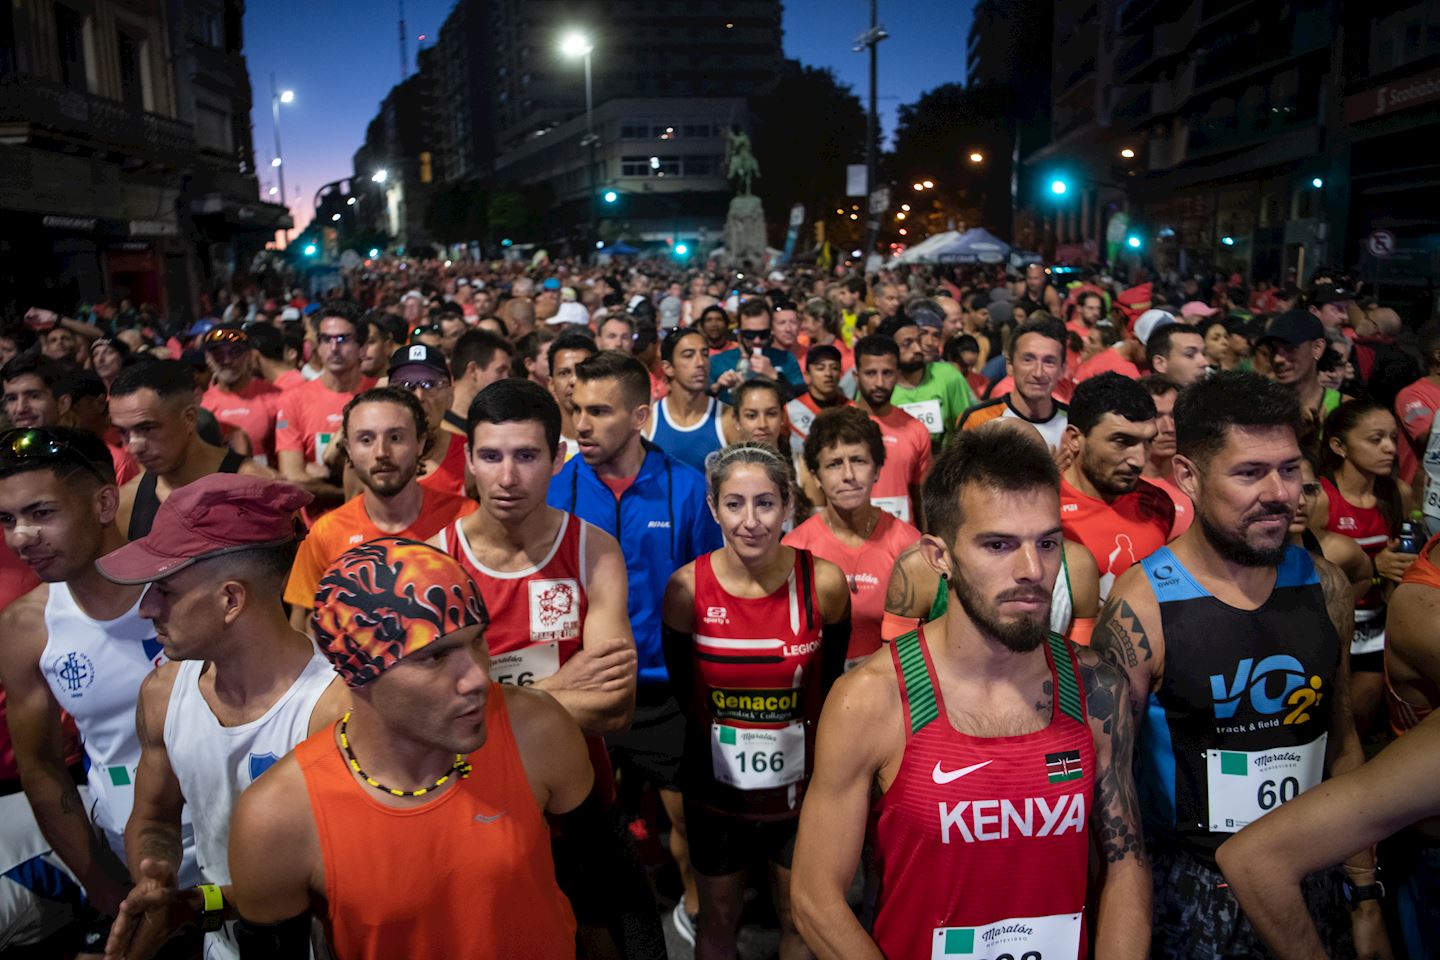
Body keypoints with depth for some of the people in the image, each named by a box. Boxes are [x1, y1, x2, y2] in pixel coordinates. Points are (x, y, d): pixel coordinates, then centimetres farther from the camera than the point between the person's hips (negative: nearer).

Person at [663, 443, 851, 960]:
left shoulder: (823, 582, -17)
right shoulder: (687, 587, -16)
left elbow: (830, 681, 0)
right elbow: (683, 688, 0)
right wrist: (720, 741, 6)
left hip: (801, 784, 0)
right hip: (716, 786, 0)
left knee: (800, 917, 20)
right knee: (717, 918, 20)